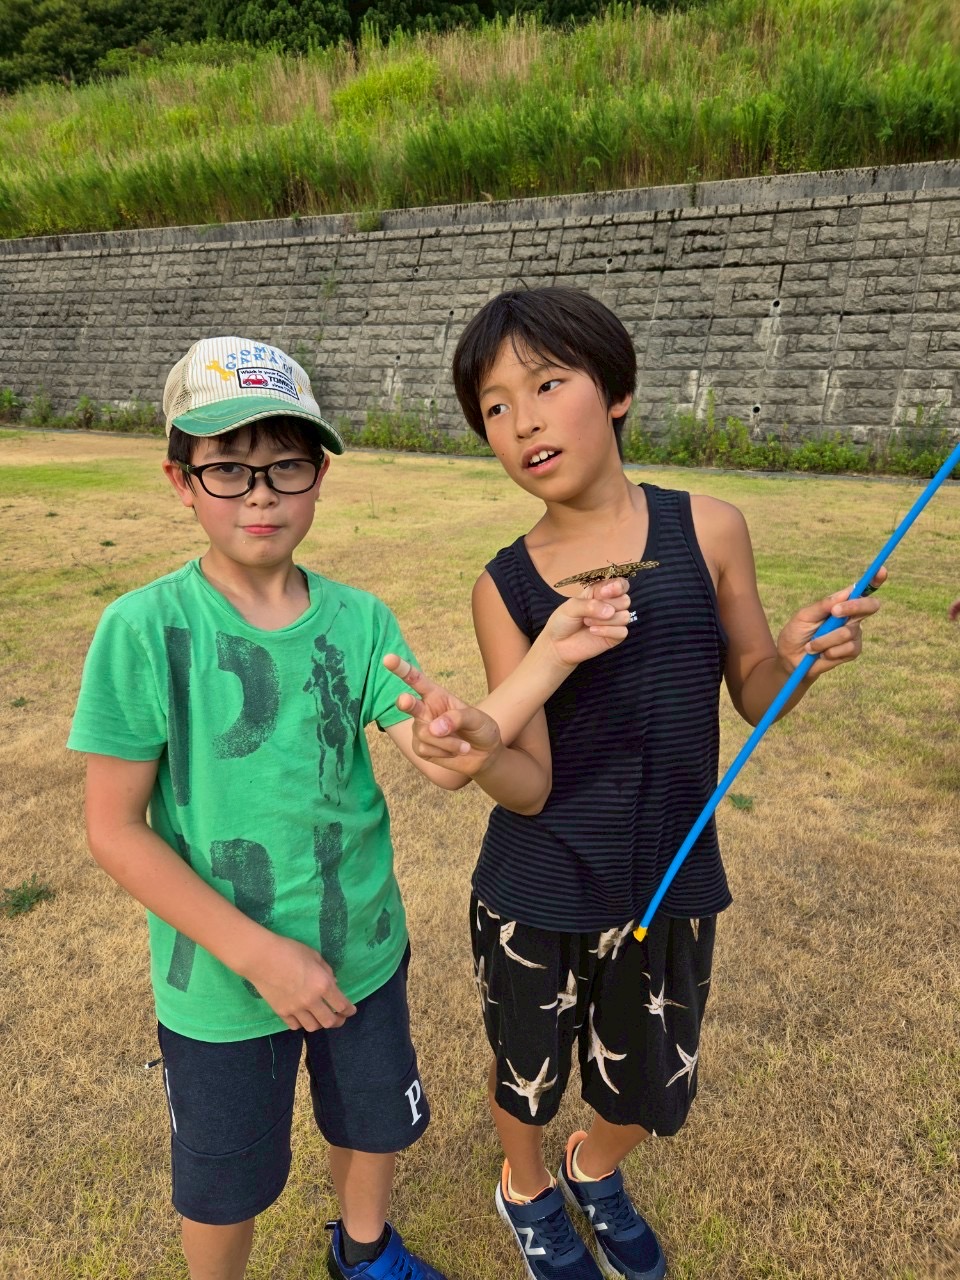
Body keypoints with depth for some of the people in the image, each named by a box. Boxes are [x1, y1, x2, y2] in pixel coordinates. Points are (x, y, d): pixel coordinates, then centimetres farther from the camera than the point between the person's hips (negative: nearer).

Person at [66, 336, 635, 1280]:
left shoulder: (359, 620, -10)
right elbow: (114, 830, -17)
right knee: (224, 1182, 22)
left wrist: (552, 654, -26)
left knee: (373, 1124, 28)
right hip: (219, 981, -3)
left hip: (363, 952, 4)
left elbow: (444, 761, -17)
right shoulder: (144, 629, -19)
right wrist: (259, 953, -20)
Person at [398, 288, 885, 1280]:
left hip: (672, 883, 2)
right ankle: (528, 1191, 59)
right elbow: (532, 778, -16)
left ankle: (594, 1172, 61)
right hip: (538, 896, -1)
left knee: (651, 1093, 23)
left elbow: (753, 696, 1)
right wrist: (470, 750, -37)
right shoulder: (504, 586, -12)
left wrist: (801, 656, -21)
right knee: (527, 1076, 22)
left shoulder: (708, 530, -11)